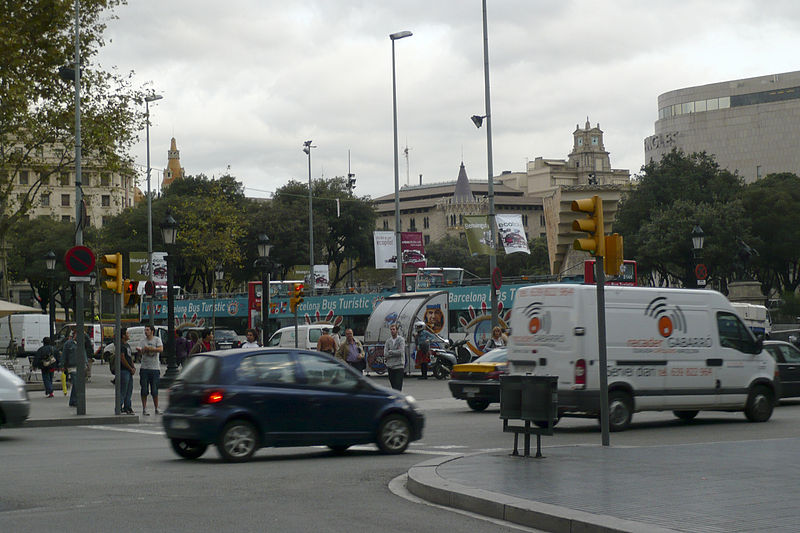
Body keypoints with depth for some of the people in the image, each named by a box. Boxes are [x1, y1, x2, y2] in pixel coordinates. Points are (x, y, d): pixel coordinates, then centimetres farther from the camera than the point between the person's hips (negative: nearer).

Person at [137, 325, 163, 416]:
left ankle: (156, 409, 13)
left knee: (154, 391, 2)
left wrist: (150, 348, -20)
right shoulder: (143, 341, 8)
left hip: (155, 368, -2)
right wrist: (140, 350, -28)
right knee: (144, 390, 0)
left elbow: (161, 349, -15)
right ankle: (144, 409, 6)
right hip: (144, 368, 2)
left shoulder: (157, 339, 1)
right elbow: (140, 351, -5)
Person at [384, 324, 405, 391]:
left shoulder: (401, 340, -1)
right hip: (390, 366, 5)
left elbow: (401, 352, -13)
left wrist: (390, 352, -4)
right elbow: (385, 353, 0)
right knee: (393, 385, 10)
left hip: (399, 366, -5)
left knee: (398, 386, -10)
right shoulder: (388, 341, 11)